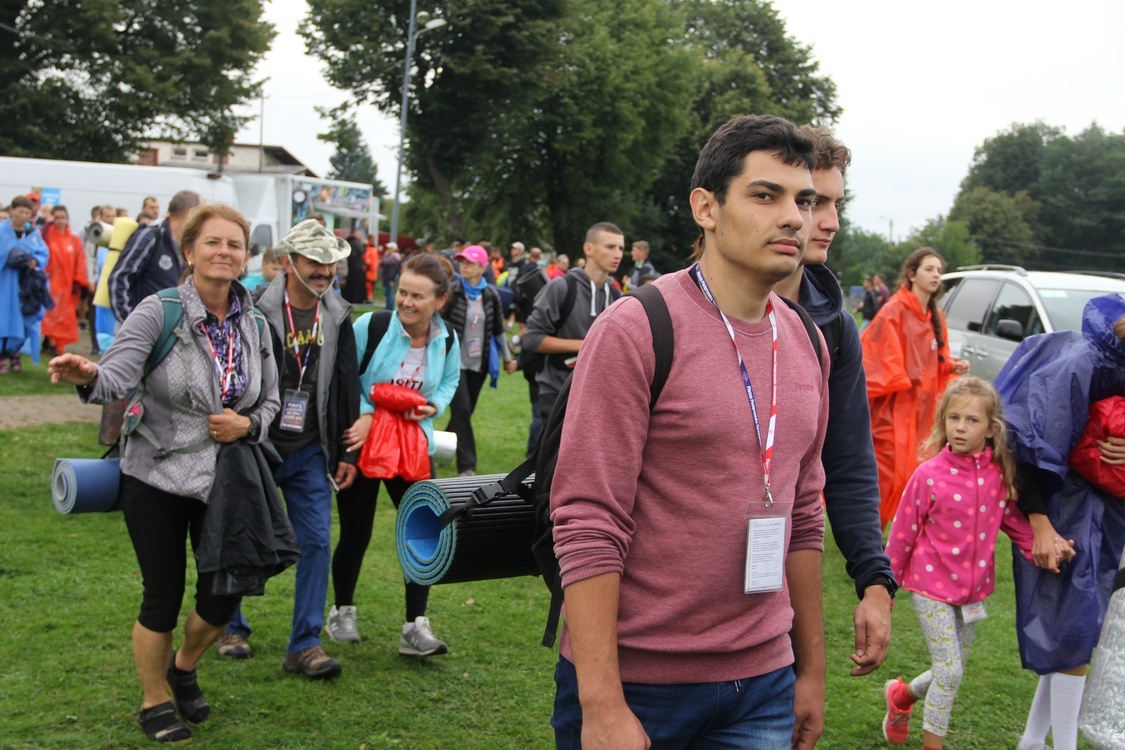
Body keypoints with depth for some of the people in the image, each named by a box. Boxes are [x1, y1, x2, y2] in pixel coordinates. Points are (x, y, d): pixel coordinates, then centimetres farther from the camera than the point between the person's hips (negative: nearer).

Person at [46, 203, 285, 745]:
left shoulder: (251, 324, 1)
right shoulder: (158, 312, -13)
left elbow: (270, 400, 11)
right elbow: (118, 378, -26)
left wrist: (248, 424, -10)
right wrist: (88, 375, -48)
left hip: (224, 477, 4)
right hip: (157, 478, -4)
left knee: (223, 596, 6)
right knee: (163, 597, 4)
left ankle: (184, 667, 37)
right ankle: (155, 702, 27)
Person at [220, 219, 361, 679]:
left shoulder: (338, 318, 4)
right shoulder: (256, 313, -12)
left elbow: (348, 388, 10)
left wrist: (347, 452, 8)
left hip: (310, 452, 4)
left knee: (316, 542, -2)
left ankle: (305, 644, 5)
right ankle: (230, 627, 30)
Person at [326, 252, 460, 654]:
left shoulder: (446, 339, -3)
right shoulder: (369, 326, -16)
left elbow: (450, 380, 12)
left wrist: (434, 406, -8)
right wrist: (363, 415, -22)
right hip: (362, 441, -3)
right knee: (355, 534, 6)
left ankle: (415, 627, 3)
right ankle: (342, 612, 30)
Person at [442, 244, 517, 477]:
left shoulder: (491, 295, 2)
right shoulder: (452, 291, -8)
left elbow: (498, 329, 13)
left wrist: (507, 358, 17)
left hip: (479, 363, 4)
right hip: (455, 361, -4)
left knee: (466, 412, 11)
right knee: (462, 410, -12)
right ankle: (467, 466, -8)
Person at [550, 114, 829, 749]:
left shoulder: (806, 343, 8)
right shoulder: (636, 329, -13)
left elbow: (804, 517, 14)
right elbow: (588, 526, -16)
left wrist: (812, 669, 14)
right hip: (635, 684, -5)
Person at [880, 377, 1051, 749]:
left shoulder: (999, 475, -5)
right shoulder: (929, 475, -15)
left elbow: (1015, 523, 6)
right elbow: (902, 534, -8)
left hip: (974, 587, 5)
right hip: (932, 586, -4)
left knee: (953, 670, 16)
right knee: (950, 671, -5)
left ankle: (902, 694, 43)